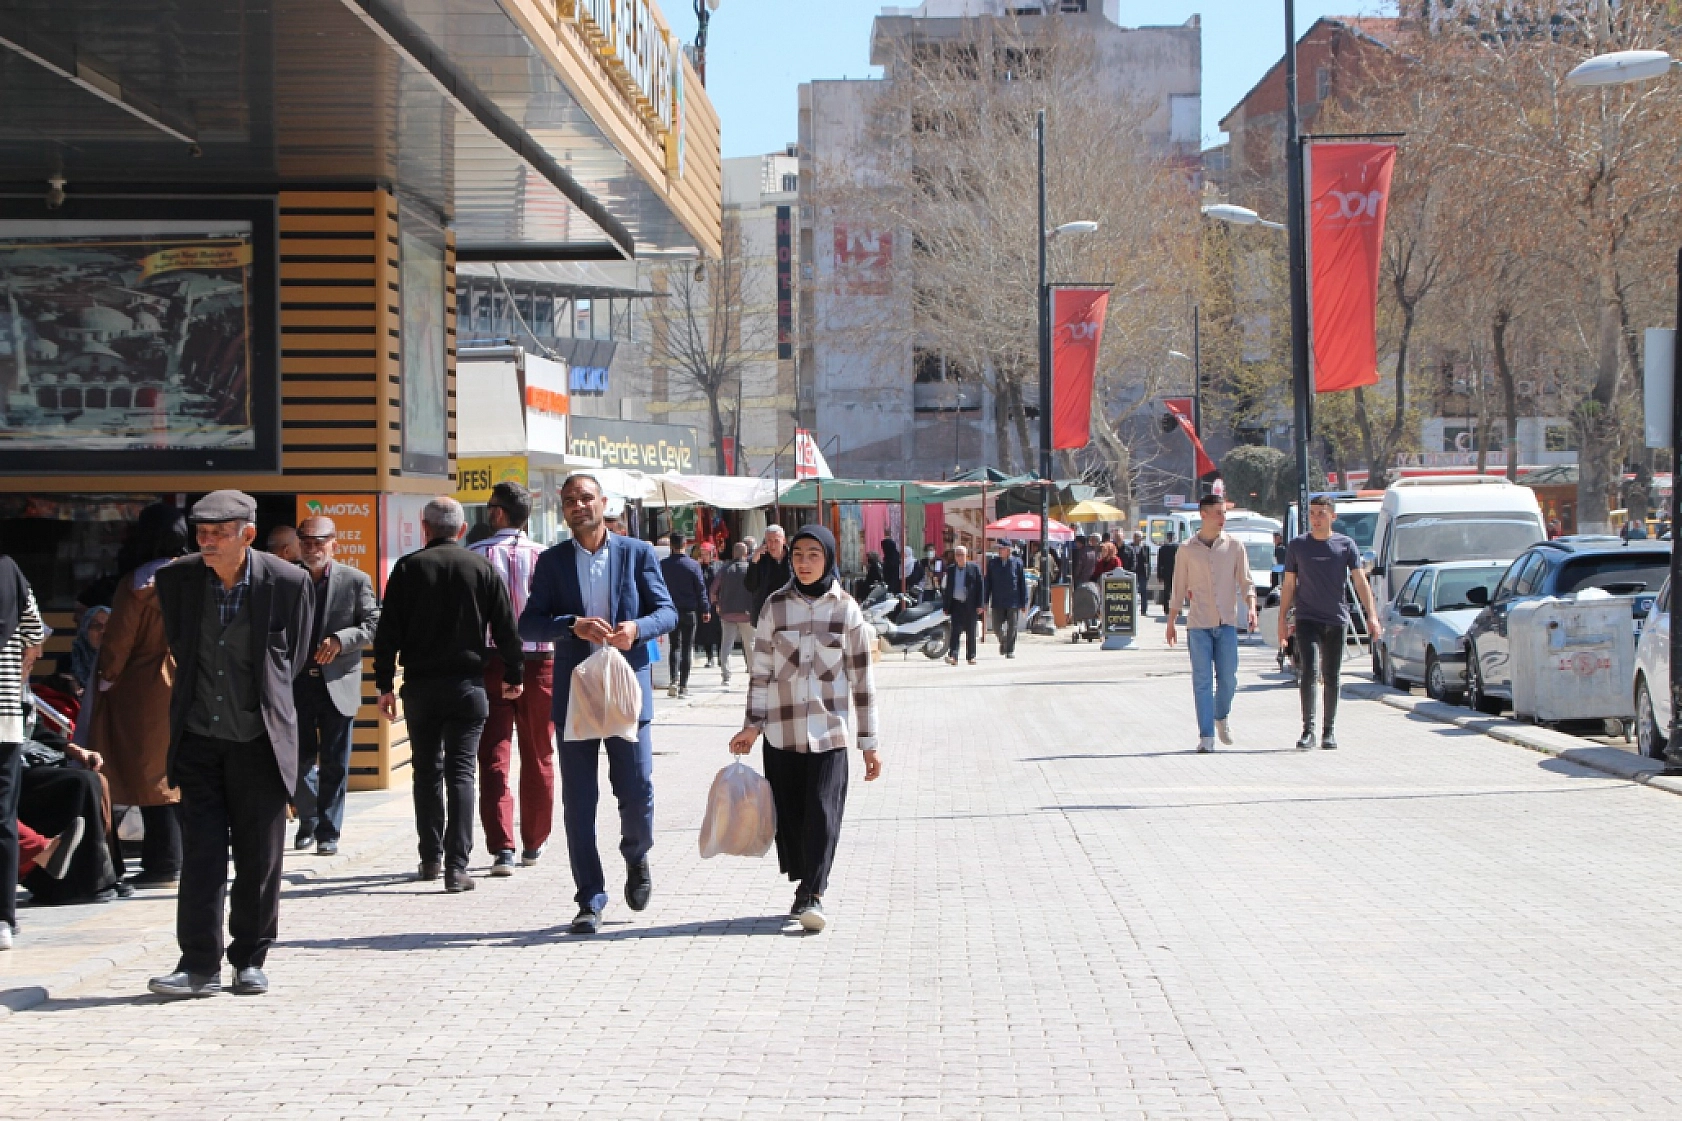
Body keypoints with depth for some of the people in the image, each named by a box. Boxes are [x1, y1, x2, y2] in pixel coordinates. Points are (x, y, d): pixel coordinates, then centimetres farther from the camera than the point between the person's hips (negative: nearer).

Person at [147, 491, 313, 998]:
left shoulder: (288, 582, -8)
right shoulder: (176, 578, -1)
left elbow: (292, 657, 6)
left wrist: (264, 703, 8)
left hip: (259, 741, -1)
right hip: (199, 738, 2)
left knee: (259, 857, 5)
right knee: (201, 851, -3)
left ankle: (250, 960, 16)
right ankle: (200, 965, -1)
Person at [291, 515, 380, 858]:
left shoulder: (356, 581, 0)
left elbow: (373, 624, -3)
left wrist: (340, 639, -19)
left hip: (338, 683, -2)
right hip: (297, 683, 2)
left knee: (334, 763, 1)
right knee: (299, 759, 6)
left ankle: (328, 832, 9)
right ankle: (308, 822, 26)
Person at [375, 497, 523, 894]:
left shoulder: (407, 568, 0)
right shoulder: (484, 568, 0)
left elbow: (387, 633, -2)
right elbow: (506, 629, 2)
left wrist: (385, 684, 3)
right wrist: (514, 675, 14)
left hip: (420, 685, 1)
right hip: (467, 684, -1)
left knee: (426, 772, 13)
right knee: (460, 772, -2)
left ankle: (431, 858, 19)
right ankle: (456, 866, -11)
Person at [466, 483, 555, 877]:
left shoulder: (476, 556, -5)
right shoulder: (545, 557, -4)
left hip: (490, 663, -1)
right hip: (540, 662, 1)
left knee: (494, 756, 0)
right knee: (538, 756, 14)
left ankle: (501, 847, -11)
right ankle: (534, 843, 24)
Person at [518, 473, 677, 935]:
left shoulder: (637, 553, 5)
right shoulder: (552, 560, 6)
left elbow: (667, 611, 4)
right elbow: (529, 623, -1)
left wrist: (637, 628, -17)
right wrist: (573, 625, -19)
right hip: (574, 693, 1)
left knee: (637, 792, -2)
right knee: (578, 803, 0)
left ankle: (636, 857, 30)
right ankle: (591, 900, 8)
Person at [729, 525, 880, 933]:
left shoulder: (846, 610, 0)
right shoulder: (776, 606, 4)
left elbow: (862, 679, 3)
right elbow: (761, 670, 6)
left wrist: (869, 743, 2)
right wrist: (752, 725, 1)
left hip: (829, 731, -2)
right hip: (781, 730, 2)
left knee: (822, 813, -10)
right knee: (789, 813, 4)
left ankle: (812, 894, -8)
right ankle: (805, 887, 15)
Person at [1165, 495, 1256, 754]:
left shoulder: (1234, 546, 4)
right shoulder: (1188, 550, 3)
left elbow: (1245, 583, 5)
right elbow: (1178, 589, 11)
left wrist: (1251, 607, -12)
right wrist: (1171, 622, 14)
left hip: (1227, 623, 1)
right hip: (1198, 624, -1)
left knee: (1228, 679, 1)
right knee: (1202, 681, -4)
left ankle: (1222, 717, 29)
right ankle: (1206, 736, -1)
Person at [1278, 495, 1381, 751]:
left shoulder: (1346, 545, 4)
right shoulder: (1297, 546, 5)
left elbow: (1360, 581, -2)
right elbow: (1288, 584, 10)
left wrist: (1371, 615, -13)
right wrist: (1283, 619, 5)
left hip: (1337, 620, 1)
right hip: (1307, 619, -1)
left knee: (1331, 677, 7)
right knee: (1309, 671, -16)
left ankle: (1329, 731, 18)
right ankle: (1308, 730, -16)